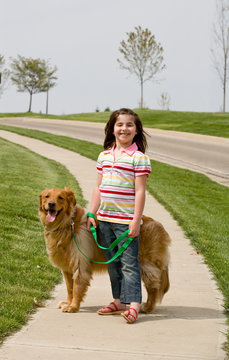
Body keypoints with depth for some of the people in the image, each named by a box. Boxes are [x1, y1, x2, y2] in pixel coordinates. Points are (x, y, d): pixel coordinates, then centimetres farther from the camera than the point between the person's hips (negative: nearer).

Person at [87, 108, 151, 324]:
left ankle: (134, 304, -6)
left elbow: (140, 192, -10)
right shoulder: (104, 156, 11)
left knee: (129, 262, -7)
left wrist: (136, 221, -14)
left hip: (126, 220, -6)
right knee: (112, 263, 13)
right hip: (104, 219, 6)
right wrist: (91, 213, 10)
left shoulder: (139, 158, -7)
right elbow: (98, 188, 15)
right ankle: (119, 301, 22)